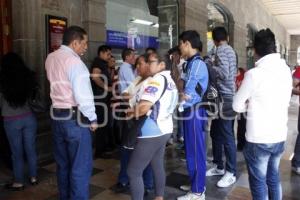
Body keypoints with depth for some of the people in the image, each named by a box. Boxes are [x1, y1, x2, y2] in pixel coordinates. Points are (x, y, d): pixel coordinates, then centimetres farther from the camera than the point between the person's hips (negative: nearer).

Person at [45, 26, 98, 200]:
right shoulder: (74, 61, -16)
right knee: (81, 167, 3)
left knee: (63, 164, 19)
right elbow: (83, 94, -20)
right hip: (75, 118, -8)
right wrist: (93, 119, -9)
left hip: (57, 116, 8)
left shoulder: (51, 58, 9)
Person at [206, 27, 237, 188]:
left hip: (224, 98, -10)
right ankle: (218, 166, 27)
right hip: (226, 96, 10)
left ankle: (231, 173, 8)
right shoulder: (230, 50, 16)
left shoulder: (221, 50, -12)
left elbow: (224, 73, -25)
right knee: (215, 133, 16)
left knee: (227, 136, -3)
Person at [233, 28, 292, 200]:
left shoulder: (254, 74, -17)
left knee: (259, 183, 8)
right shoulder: (286, 70, 2)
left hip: (258, 139, -6)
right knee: (274, 178, 21)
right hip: (280, 136, 6)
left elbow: (237, 106, -9)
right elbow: (286, 102, 12)